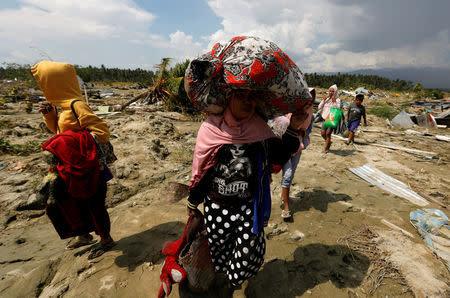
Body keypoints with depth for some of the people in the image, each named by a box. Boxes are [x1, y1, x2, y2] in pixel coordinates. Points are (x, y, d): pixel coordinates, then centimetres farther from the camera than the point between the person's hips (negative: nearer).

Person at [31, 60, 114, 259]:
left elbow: (101, 131, -23)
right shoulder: (64, 105, 8)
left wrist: (80, 146, -26)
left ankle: (106, 239, 28)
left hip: (88, 168, -9)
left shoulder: (76, 105, -20)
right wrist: (49, 114, 7)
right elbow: (59, 130, 22)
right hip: (73, 168, 9)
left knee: (94, 204, 6)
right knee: (74, 202, 21)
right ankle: (84, 234, 43)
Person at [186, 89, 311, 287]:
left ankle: (235, 278, 42)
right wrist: (193, 201, 7)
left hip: (249, 204, 1)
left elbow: (279, 158, 2)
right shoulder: (211, 127, -10)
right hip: (217, 204, -1)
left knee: (250, 250, 5)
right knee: (217, 245, 16)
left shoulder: (259, 128, -5)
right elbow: (200, 166, -2)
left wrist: (293, 128, -12)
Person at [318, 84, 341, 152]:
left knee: (328, 133, -7)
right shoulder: (326, 99, 9)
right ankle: (328, 142, 29)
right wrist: (324, 100, -5)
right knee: (323, 133, -1)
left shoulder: (337, 100, -3)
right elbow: (319, 107, 3)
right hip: (325, 118, 4)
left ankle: (325, 148, 10)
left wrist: (334, 101, -18)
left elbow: (338, 109, -15)